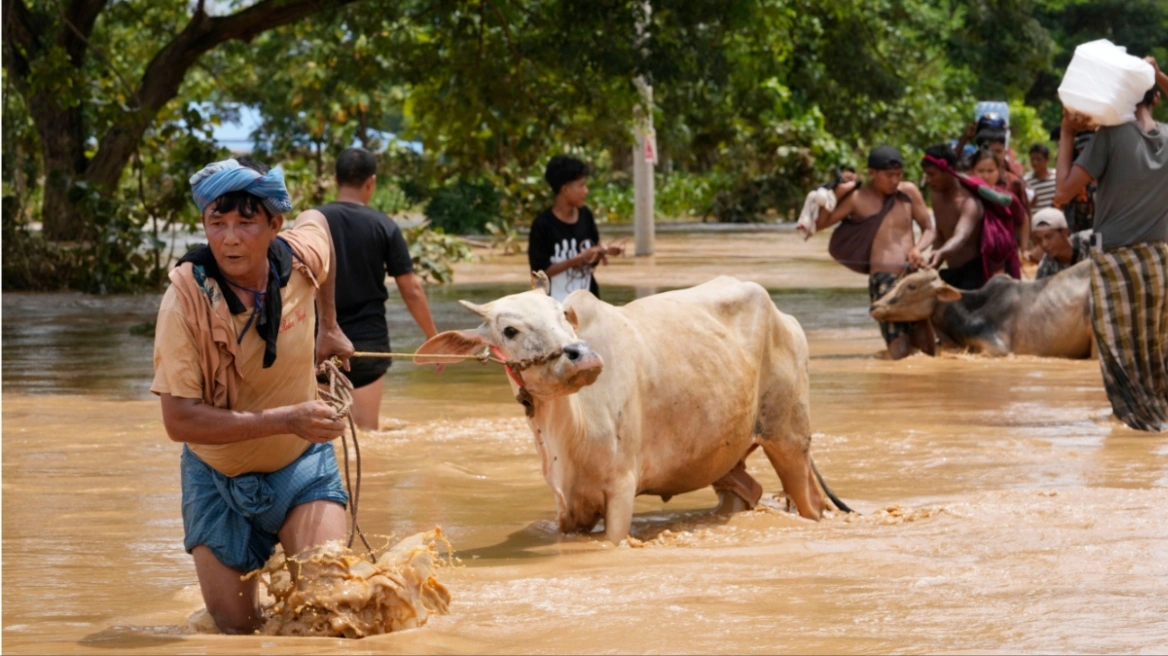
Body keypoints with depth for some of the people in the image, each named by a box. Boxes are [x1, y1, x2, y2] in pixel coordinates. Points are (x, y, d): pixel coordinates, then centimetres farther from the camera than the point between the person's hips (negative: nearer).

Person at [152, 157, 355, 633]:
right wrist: (286, 419, -35)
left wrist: (329, 326, 14)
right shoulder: (186, 299, -26)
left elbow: (318, 219, 12)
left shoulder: (300, 258, -15)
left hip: (301, 467, 2)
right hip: (218, 481, -2)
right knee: (237, 628, 5)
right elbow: (179, 420, -29)